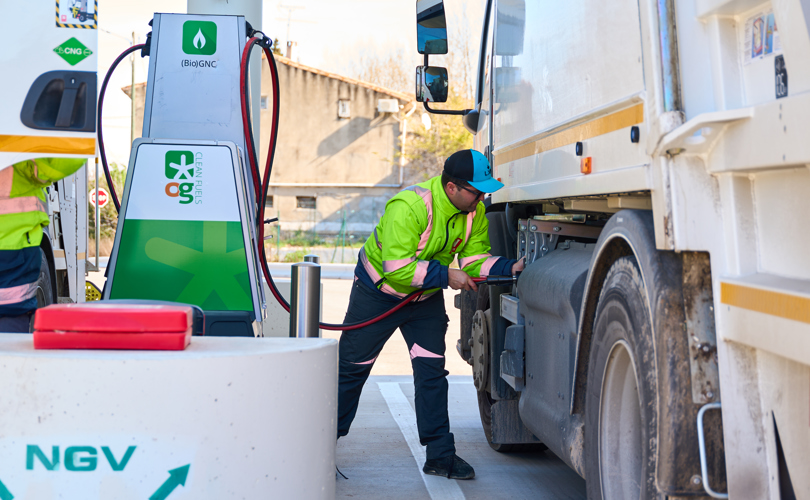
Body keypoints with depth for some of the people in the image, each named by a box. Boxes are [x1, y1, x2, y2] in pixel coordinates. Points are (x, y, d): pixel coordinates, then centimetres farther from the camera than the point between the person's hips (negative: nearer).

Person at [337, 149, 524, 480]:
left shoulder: (475, 213, -12)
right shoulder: (409, 207, -33)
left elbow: (475, 260, -9)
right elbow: (397, 269, -35)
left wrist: (512, 267, -26)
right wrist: (446, 275, -32)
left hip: (426, 298, 5)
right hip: (379, 290, -5)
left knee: (432, 372, -1)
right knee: (352, 367, 5)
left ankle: (440, 455, 6)